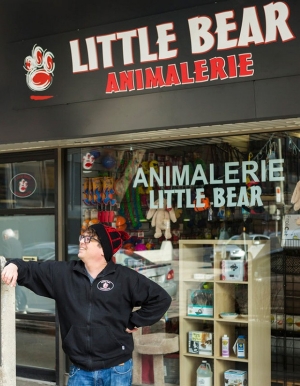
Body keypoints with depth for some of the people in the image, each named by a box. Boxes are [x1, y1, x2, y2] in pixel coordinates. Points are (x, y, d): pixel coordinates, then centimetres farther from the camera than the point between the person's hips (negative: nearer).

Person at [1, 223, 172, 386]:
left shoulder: (125, 277, -6)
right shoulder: (63, 273, 3)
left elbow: (161, 298, -4)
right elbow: (32, 270, 5)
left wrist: (134, 322, -5)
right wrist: (15, 266, -17)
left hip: (116, 369, -2)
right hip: (79, 370, 3)